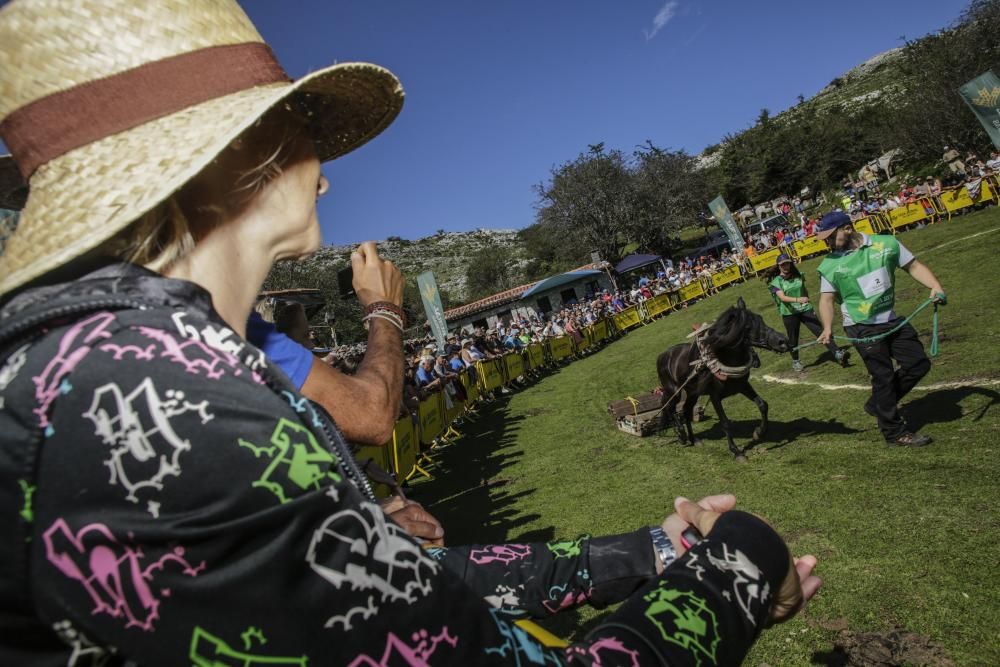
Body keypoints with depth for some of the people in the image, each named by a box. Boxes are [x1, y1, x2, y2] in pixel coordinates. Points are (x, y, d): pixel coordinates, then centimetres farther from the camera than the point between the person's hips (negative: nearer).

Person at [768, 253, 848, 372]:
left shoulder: (798, 276, 5)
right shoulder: (776, 281, -6)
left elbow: (805, 292, 18)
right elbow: (782, 297, -21)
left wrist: (809, 305, 18)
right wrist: (797, 299, -36)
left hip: (805, 309, 2)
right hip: (789, 313, -2)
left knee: (820, 331, -9)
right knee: (793, 340, 8)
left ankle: (837, 353, -14)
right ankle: (795, 361, 28)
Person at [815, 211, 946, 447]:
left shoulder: (886, 243, -2)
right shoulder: (829, 265, -7)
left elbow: (914, 266, 4)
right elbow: (826, 299, -4)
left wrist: (935, 287, -12)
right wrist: (828, 327, -19)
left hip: (892, 321, 4)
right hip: (861, 328, -4)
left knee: (919, 364, 6)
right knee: (883, 376, -1)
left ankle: (878, 404, 25)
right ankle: (895, 432, 14)